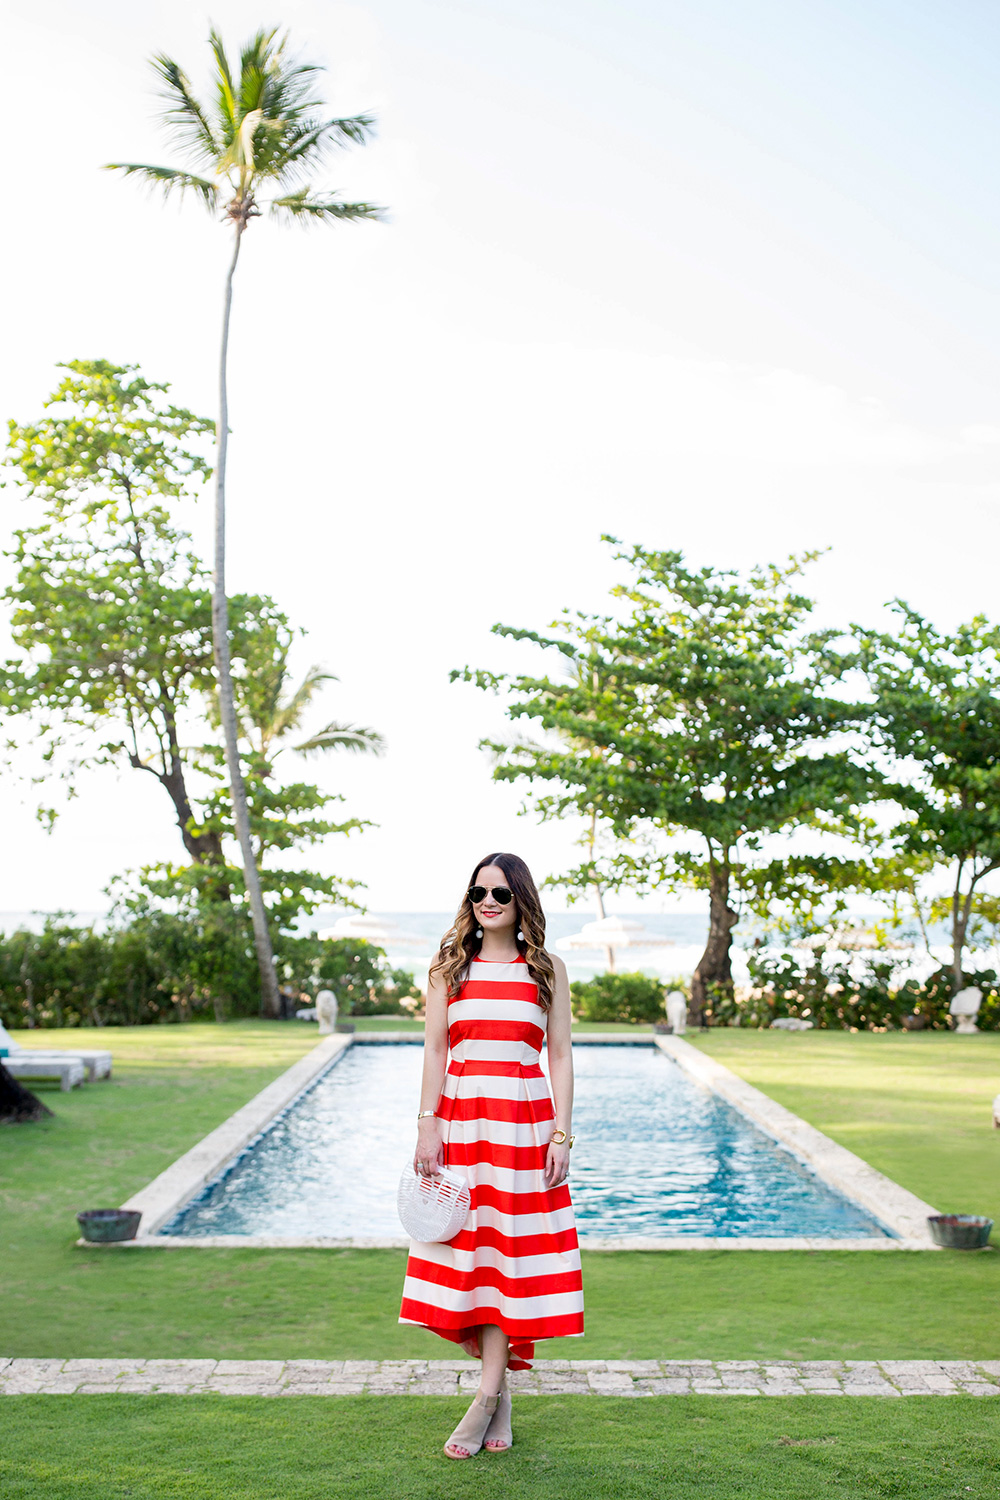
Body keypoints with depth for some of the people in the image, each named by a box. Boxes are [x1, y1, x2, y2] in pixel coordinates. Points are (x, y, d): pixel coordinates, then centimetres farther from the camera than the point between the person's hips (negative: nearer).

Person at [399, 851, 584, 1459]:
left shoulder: (548, 970, 5)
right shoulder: (449, 967, 7)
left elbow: (561, 1057, 4)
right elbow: (435, 1052, 5)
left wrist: (561, 1135, -3)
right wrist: (428, 1126, -3)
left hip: (524, 1123, -1)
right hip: (460, 1122, 1)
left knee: (512, 1250, -2)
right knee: (467, 1245, 2)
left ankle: (488, 1395, 4)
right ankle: (499, 1386, 17)